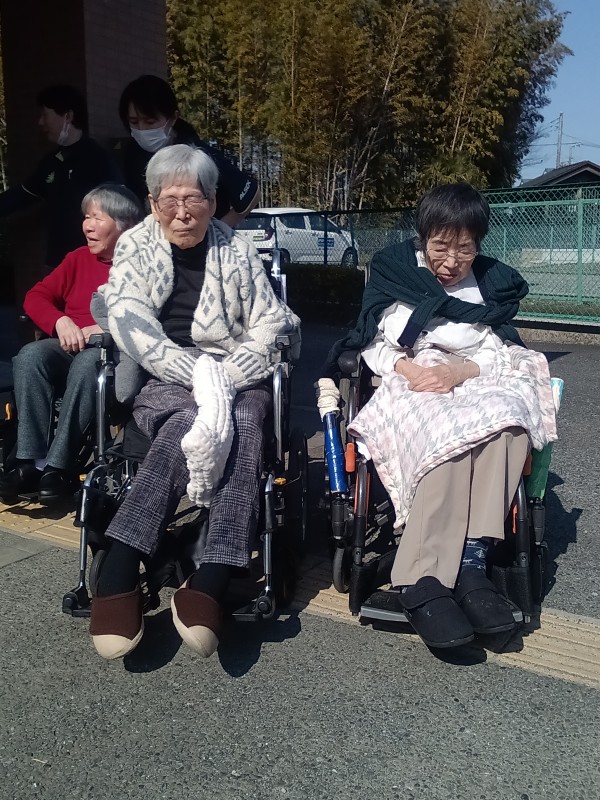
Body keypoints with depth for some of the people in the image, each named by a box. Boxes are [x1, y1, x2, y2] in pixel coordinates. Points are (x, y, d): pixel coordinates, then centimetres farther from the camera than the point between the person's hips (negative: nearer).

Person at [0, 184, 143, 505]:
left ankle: (58, 466, -32)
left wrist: (107, 329, -21)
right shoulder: (78, 259, 18)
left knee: (87, 363, -38)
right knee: (30, 356, -27)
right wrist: (60, 322, -7)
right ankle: (32, 462, -29)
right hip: (70, 346, 5)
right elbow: (36, 296, 13)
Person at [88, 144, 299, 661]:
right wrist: (197, 375, -18)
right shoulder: (134, 249, 12)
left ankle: (207, 584, -42)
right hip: (163, 384, -1)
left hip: (237, 381, 1)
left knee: (240, 422, -35)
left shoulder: (238, 252, 14)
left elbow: (270, 327, 6)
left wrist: (222, 378, -12)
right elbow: (130, 325, -3)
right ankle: (117, 576, -41)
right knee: (193, 422, -37)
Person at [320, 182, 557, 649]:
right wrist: (409, 369, -15)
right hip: (410, 385, -2)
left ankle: (469, 561, -42)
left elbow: (502, 355, 8)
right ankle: (422, 581, -44)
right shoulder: (395, 270, 15)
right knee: (449, 433, -39)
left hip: (474, 384, 3)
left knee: (505, 415, -36)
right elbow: (374, 345, 7)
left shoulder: (493, 284, 20)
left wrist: (459, 371, -14)